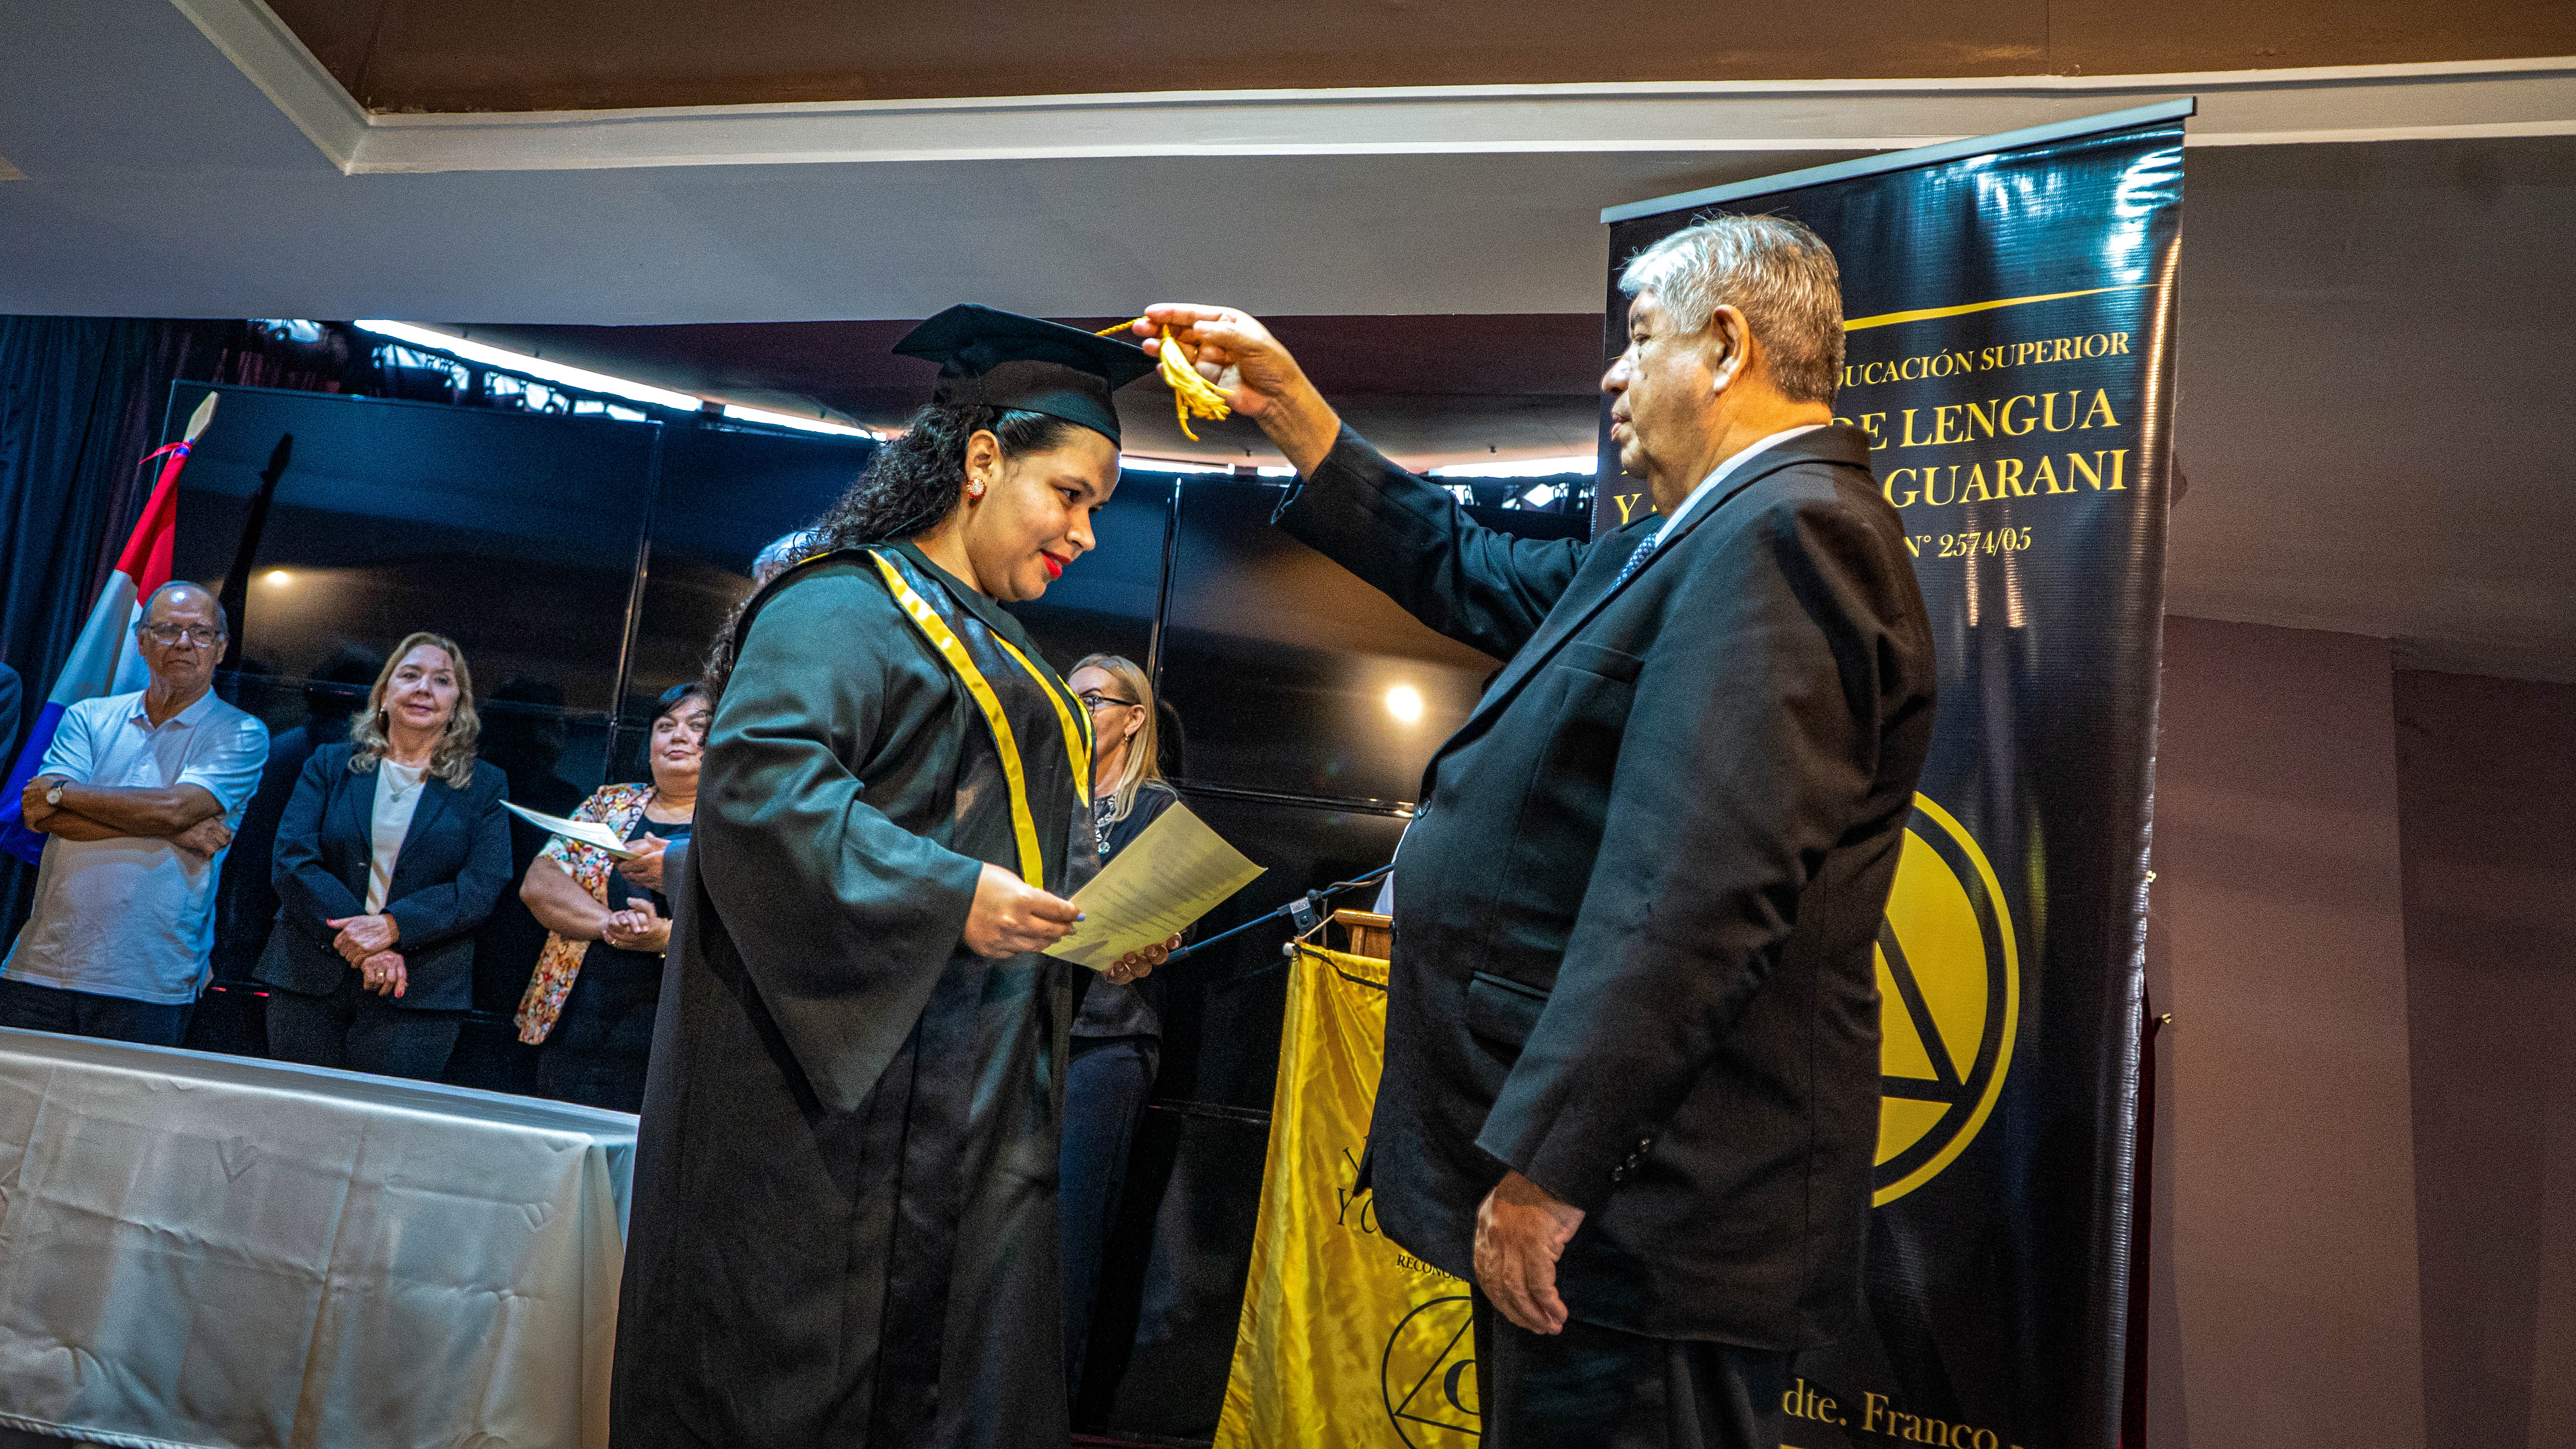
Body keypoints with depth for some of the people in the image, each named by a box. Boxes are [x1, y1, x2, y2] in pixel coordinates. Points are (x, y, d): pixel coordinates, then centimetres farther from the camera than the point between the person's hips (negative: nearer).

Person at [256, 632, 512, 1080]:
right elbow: (294, 859, -1)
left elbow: (483, 888, -4)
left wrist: (392, 927, -18)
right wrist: (359, 941, -14)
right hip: (310, 980, 2)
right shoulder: (330, 765, 11)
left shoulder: (485, 786, 7)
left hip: (418, 996, -2)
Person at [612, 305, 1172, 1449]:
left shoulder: (1000, 649, 20)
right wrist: (949, 897, -26)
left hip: (980, 1087, 9)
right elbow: (759, 779, -21)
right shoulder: (847, 604, -7)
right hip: (847, 1072, -8)